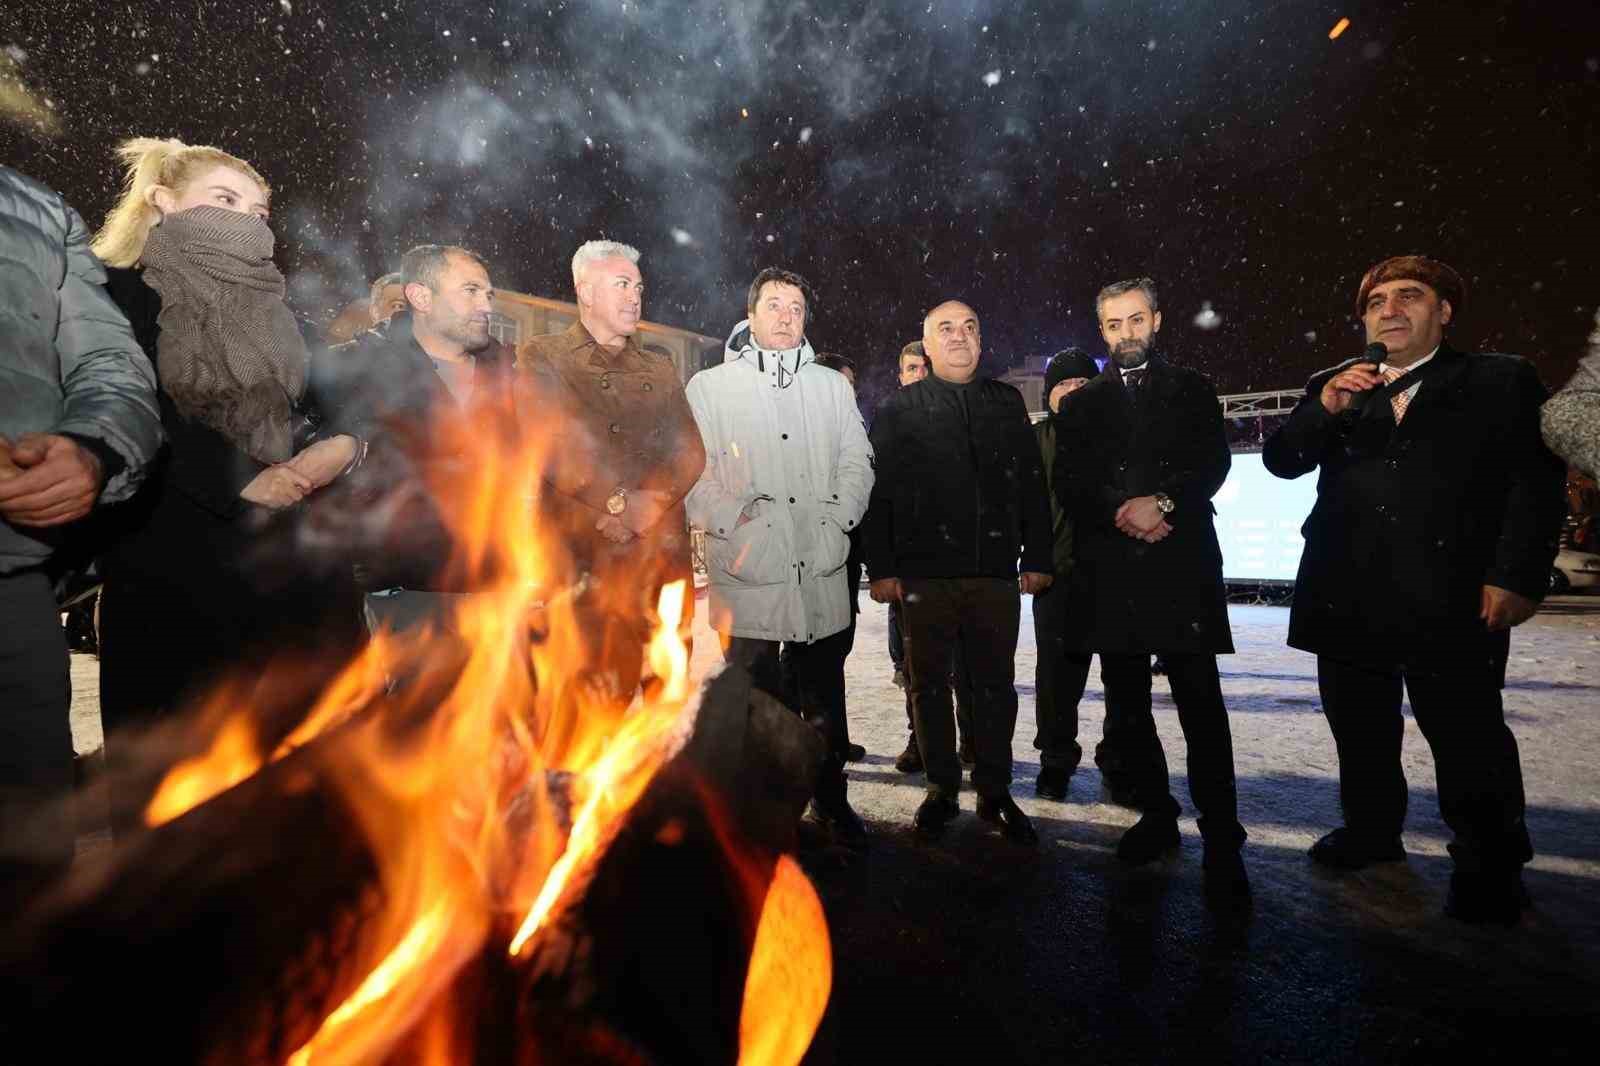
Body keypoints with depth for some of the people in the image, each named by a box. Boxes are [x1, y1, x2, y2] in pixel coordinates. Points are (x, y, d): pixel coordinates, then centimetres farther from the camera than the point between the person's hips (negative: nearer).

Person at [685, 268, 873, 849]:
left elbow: (856, 463, 11)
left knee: (826, 695, 14)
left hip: (822, 572, 3)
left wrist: (835, 520, -5)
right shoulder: (709, 387, 4)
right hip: (747, 574, -2)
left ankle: (831, 797, 33)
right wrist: (738, 522, -15)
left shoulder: (833, 386, 14)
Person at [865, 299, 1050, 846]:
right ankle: (941, 790, 22)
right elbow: (878, 492, -1)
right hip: (925, 572, -2)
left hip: (996, 570, 2)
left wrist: (1037, 557, 4)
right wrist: (882, 568, -7)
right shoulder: (899, 408, 5)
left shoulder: (1007, 402, 13)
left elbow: (1032, 484, 10)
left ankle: (995, 792, 23)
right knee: (929, 684, 7)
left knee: (996, 685, 9)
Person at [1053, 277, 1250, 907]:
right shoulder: (1081, 403, 16)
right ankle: (1156, 815, 24)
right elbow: (1069, 482, 5)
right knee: (1126, 707, 8)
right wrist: (1121, 512, -11)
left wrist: (1162, 503, -15)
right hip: (1108, 570, 2)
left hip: (1181, 565, -2)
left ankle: (1222, 844, 2)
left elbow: (1213, 463, 1)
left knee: (1201, 706, -6)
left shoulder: (1191, 391, 14)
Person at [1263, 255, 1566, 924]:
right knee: (1358, 728, 14)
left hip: (1449, 597, -3)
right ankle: (1371, 831, 32)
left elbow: (1537, 483, -2)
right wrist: (1326, 408, -14)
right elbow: (1280, 461, 3)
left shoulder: (1501, 382, 5)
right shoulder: (1332, 385, 13)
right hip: (1348, 593, 4)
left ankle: (1489, 864, 21)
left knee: (1467, 736, 2)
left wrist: (1516, 577, -12)